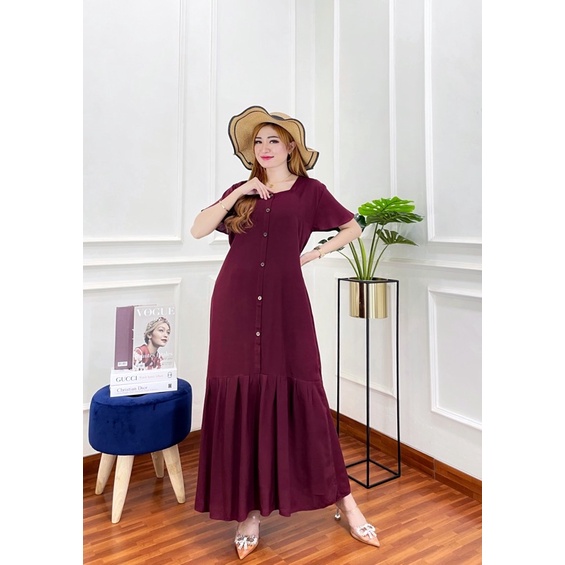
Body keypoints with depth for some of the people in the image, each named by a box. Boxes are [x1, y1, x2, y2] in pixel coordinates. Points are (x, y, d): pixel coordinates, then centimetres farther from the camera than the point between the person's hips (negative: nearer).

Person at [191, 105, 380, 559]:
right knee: (241, 401, 2)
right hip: (236, 306, 3)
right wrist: (238, 194, -7)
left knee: (301, 398, 0)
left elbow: (353, 228, 16)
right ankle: (250, 510, 15)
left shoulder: (309, 191, 8)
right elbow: (198, 230, 1)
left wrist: (315, 253, 5)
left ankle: (345, 502, 16)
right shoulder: (241, 192, 13)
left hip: (286, 305, -2)